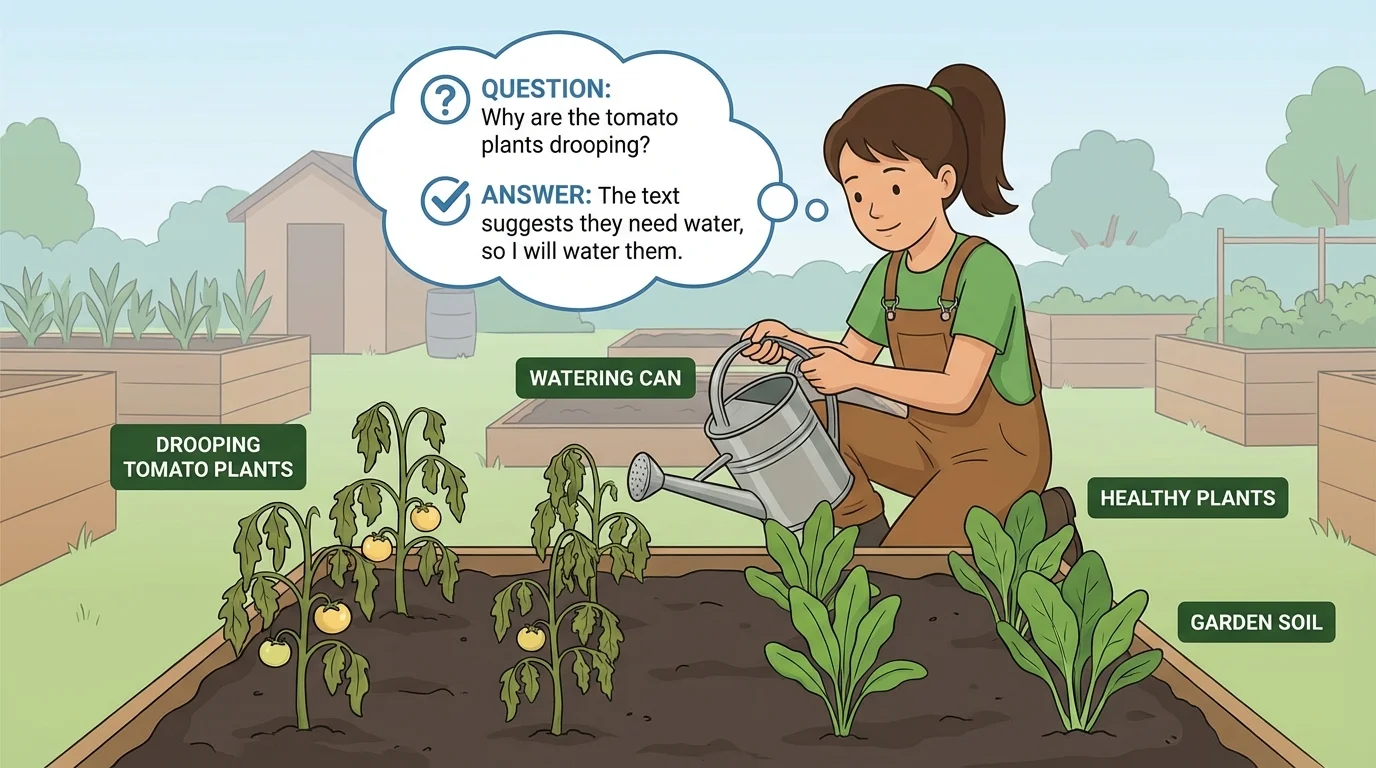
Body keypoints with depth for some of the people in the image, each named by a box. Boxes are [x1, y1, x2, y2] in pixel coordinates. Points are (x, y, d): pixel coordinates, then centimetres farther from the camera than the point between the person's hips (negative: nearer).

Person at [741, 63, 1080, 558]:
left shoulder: (983, 267, -22)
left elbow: (956, 391, -29)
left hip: (999, 456, -7)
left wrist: (857, 375, -33)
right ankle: (865, 535, 6)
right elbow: (851, 355, 8)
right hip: (930, 446, 7)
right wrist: (789, 342, -10)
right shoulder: (889, 273, 1)